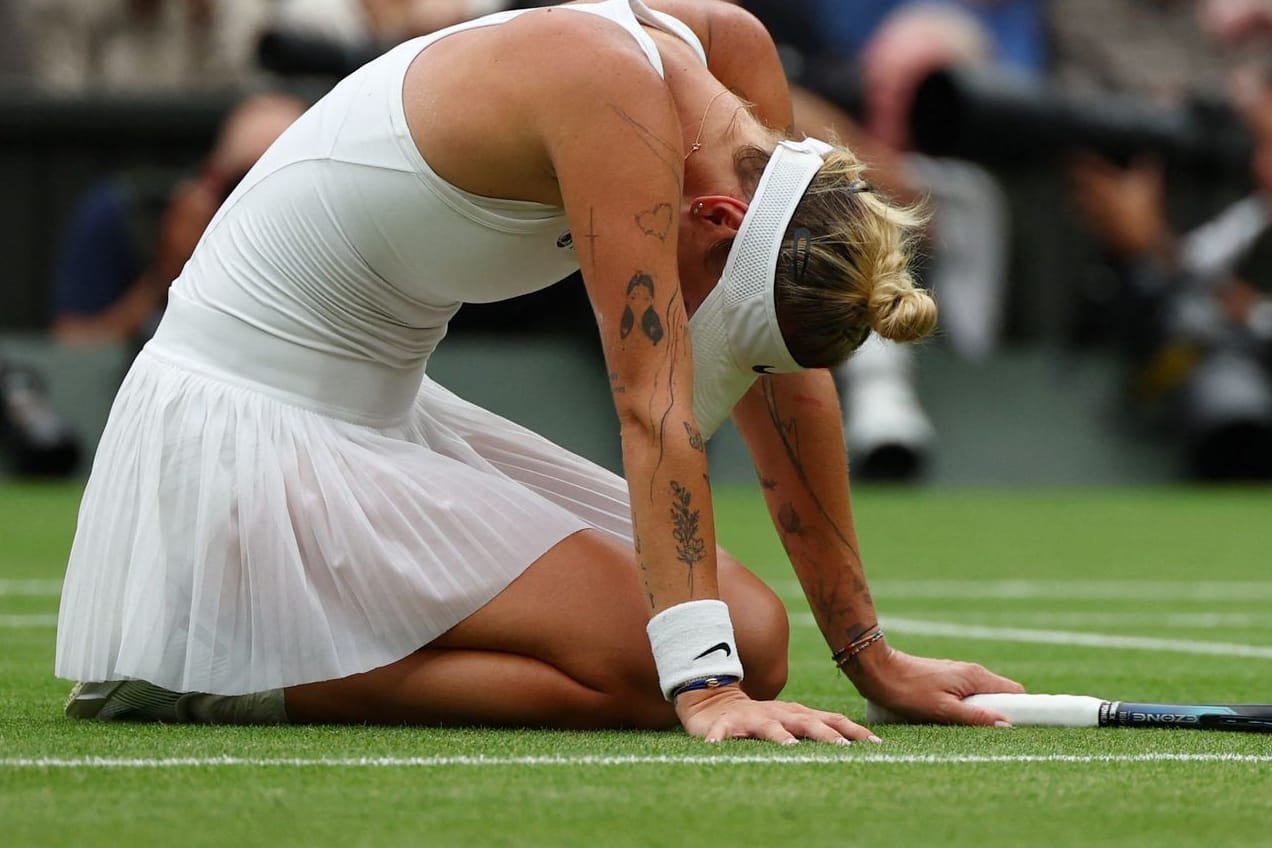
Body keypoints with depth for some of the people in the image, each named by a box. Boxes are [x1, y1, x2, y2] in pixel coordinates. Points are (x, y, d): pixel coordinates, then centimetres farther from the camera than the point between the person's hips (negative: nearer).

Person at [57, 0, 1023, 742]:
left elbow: (784, 378, 3)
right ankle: (207, 678, -10)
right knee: (640, 667, -21)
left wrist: (869, 656, 2)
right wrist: (706, 691, -34)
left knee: (753, 637, 2)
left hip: (385, 414, 10)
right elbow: (654, 409, -31)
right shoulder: (616, 96, -27)